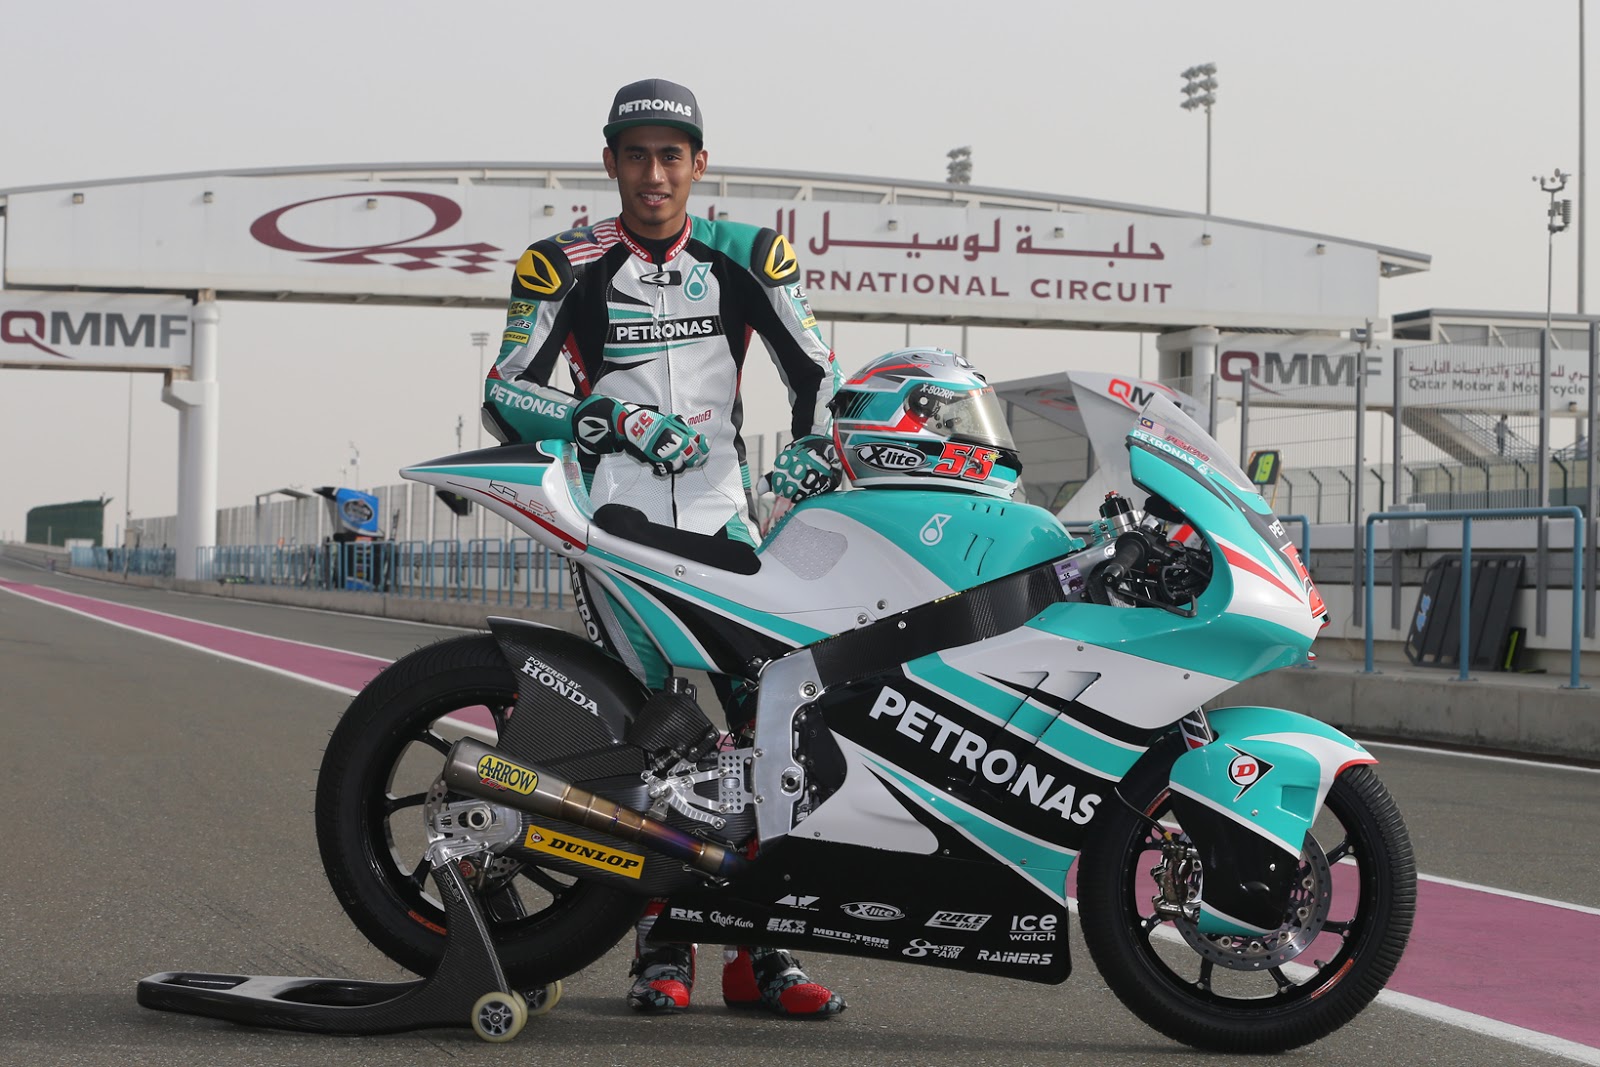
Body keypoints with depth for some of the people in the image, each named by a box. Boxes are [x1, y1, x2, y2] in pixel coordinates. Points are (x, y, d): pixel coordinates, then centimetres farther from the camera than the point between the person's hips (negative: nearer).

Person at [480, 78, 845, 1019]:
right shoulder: (563, 267, 1)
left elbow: (817, 370, 9)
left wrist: (817, 447, -12)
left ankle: (762, 946, 0)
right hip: (617, 515, -2)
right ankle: (662, 939, -3)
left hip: (724, 514, 3)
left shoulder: (747, 256, 8)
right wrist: (612, 420, -20)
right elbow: (505, 395, -5)